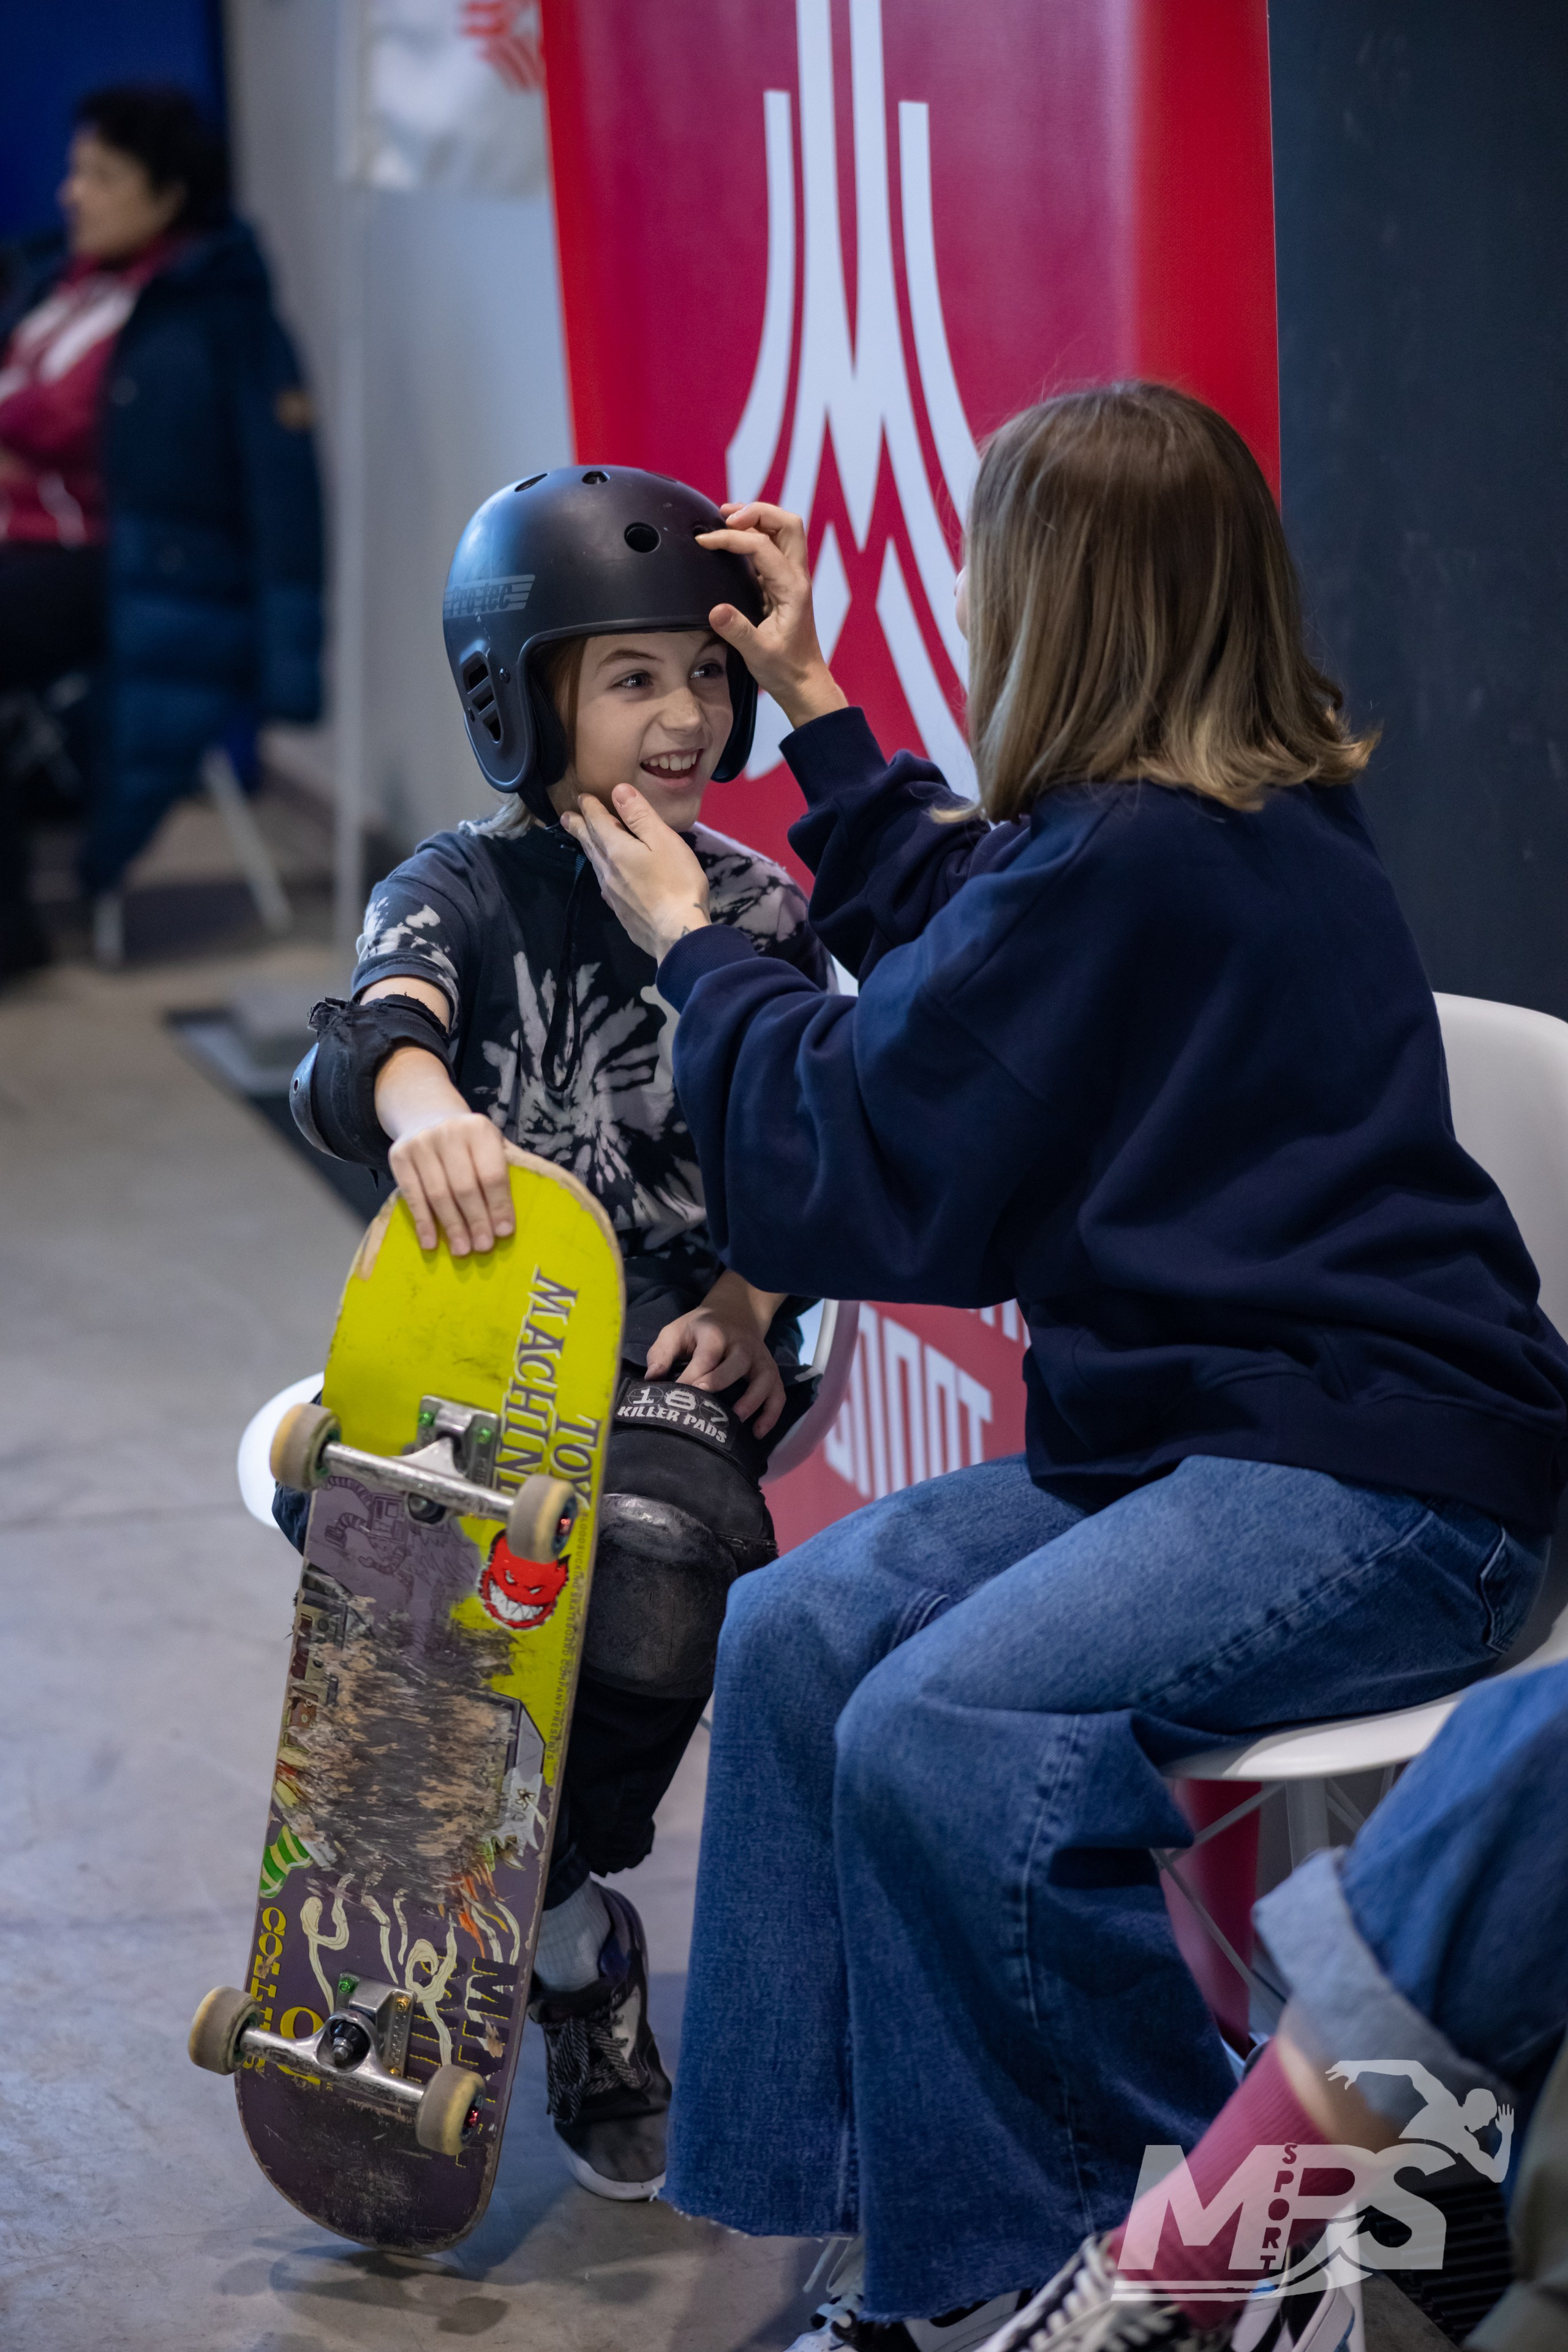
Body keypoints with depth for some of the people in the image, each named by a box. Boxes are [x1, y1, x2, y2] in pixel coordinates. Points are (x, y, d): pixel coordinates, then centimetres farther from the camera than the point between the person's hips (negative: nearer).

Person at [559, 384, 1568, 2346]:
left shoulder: (1130, 861, -18)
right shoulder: (1253, 816, 13)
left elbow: (855, 1171, -11)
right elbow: (956, 950, 33)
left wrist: (689, 945, 5)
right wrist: (813, 711, 38)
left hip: (1374, 1485, -11)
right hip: (1210, 1423, 11)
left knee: (940, 1737, -28)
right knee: (799, 1628, -4)